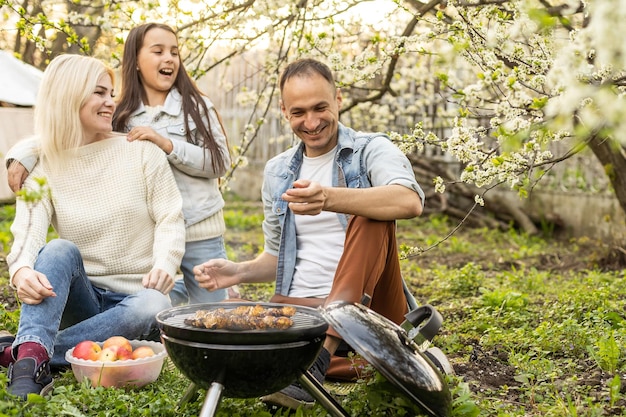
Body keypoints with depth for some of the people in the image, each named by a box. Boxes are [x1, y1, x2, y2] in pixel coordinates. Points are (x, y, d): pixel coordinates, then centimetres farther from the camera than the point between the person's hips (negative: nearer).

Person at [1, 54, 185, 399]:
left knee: (153, 307, -35)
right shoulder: (44, 168, 2)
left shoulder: (142, 152, 2)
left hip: (133, 297, 0)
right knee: (60, 250, -29)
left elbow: (170, 219, -3)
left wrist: (164, 264, -26)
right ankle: (32, 353, -47)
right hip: (76, 299, 0)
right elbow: (28, 229, -14)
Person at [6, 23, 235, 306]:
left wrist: (166, 143, -17)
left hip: (201, 233, -1)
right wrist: (21, 157, -17)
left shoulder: (197, 106, -1)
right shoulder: (118, 114, 1)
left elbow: (220, 162, -8)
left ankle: (222, 285, 42)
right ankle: (185, 289, 41)